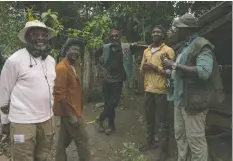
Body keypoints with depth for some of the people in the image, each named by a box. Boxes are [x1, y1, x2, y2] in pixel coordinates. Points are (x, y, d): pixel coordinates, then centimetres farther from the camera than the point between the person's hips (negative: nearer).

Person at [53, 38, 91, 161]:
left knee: (64, 139, 17)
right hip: (70, 112, -10)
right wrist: (71, 115, -22)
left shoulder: (71, 67, 12)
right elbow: (60, 94, -23)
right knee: (82, 139, 1)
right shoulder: (62, 68, -19)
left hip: (71, 111, 10)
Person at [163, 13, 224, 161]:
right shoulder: (185, 46, 16)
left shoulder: (202, 45, -12)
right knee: (180, 136, 17)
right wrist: (171, 67, 8)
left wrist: (175, 65, -23)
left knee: (195, 139, -1)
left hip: (194, 100, -9)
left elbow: (203, 72, -27)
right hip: (180, 99, 9)